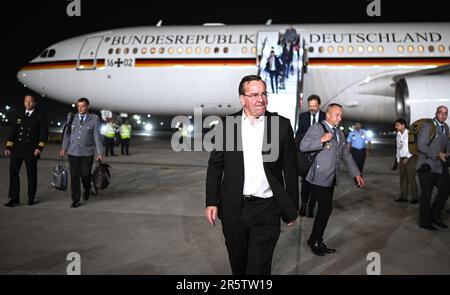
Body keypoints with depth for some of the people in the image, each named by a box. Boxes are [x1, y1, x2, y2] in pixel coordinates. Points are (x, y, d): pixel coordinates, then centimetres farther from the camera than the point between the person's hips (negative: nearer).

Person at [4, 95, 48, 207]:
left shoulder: (40, 116, 2)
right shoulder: (19, 115, 13)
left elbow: (44, 133, -3)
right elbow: (12, 132, 12)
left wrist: (39, 147, -13)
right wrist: (8, 147, 5)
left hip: (31, 151, -3)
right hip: (17, 150, 3)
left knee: (31, 175, 5)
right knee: (13, 173, -2)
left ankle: (31, 198, 17)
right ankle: (14, 199, 3)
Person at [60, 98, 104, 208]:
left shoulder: (94, 119, -3)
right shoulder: (72, 118, 3)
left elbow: (97, 136, -5)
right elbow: (67, 134, 10)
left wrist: (100, 152, -9)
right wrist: (64, 148, 5)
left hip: (87, 153, -1)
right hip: (73, 152, 2)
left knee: (85, 175, 3)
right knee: (74, 176, 0)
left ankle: (87, 190, 35)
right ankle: (75, 200, 9)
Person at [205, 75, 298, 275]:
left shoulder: (282, 125, -2)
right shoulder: (227, 125, 1)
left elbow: (290, 168, 2)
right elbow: (215, 166, 5)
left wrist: (292, 207, 3)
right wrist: (211, 202, -1)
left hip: (266, 208, -2)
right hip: (233, 208, 2)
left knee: (258, 267, 0)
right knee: (237, 263, 19)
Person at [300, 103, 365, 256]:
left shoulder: (340, 133, 19)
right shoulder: (316, 128, -5)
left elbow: (346, 155, 21)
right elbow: (303, 146, -16)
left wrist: (356, 173, 15)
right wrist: (321, 140, -25)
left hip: (331, 179, 8)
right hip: (319, 178, -8)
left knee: (325, 209, 9)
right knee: (326, 209, -9)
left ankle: (318, 241, 21)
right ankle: (314, 240, 8)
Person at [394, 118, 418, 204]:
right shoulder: (398, 135, 10)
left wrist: (407, 158, -14)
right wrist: (398, 159, 13)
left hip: (410, 158, -7)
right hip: (402, 159, 7)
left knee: (411, 178, -6)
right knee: (403, 178, 7)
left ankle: (414, 197, -1)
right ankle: (403, 196, 11)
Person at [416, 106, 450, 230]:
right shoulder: (427, 127, -14)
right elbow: (421, 146, -17)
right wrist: (437, 154, -22)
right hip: (427, 166, -8)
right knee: (426, 194, 1)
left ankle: (435, 216, 26)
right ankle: (424, 222, 13)